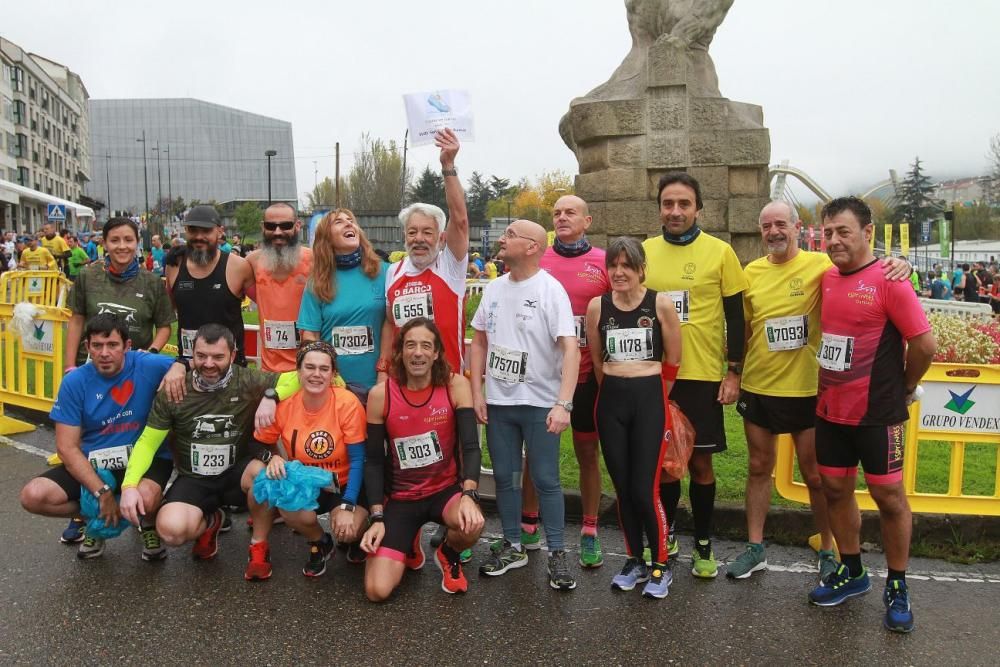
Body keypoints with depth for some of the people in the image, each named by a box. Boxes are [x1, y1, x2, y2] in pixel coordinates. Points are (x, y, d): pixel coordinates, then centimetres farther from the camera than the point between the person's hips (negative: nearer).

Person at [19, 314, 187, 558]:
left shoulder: (147, 366, -12)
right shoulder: (74, 382, -7)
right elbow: (67, 447, -7)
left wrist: (177, 370, -33)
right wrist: (102, 492, -17)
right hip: (92, 463, 3)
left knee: (146, 498, -36)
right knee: (33, 496, -17)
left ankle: (148, 524, 4)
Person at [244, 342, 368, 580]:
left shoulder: (347, 403, -19)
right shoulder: (283, 404, -12)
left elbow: (357, 460, -15)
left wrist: (348, 507, -23)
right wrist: (272, 458, -21)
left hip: (343, 486, -3)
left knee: (346, 530, -32)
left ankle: (356, 535, 12)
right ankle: (319, 544, 2)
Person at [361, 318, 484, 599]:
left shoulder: (456, 386, -11)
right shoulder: (380, 395, -10)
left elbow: (470, 446, -16)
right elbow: (374, 461, -4)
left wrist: (469, 495, -33)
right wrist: (377, 518, -12)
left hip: (446, 489, 0)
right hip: (401, 498, 0)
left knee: (472, 523, -36)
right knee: (377, 590, -13)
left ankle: (448, 555, 4)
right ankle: (408, 544, 22)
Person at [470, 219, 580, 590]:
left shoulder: (550, 290, -12)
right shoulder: (494, 289, 7)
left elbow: (571, 349, -19)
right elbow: (479, 341, 12)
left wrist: (563, 404, -28)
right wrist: (477, 393, 4)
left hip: (540, 403, -5)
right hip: (498, 402, 6)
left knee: (546, 480, 2)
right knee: (504, 477, 13)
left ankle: (557, 553, 17)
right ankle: (512, 546, 29)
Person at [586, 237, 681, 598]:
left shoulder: (661, 304, -5)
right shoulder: (597, 306, 2)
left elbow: (673, 361, 2)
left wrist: (651, 397, 8)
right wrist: (617, 392, 13)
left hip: (650, 400, -3)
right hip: (611, 401, 3)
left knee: (644, 489, -5)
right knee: (622, 488, 10)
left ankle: (661, 564, 17)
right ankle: (634, 561, 28)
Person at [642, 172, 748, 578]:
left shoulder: (720, 252, -3)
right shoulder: (644, 251, 4)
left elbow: (735, 317, -1)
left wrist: (734, 373, -5)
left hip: (702, 376, -2)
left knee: (699, 462, 6)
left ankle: (703, 545, 23)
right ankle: (665, 536, 29)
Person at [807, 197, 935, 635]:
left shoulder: (888, 280, -14)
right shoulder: (826, 278, 5)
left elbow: (924, 343, -15)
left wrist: (905, 388, -2)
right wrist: (827, 387, 11)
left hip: (877, 414, -6)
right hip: (830, 410, 6)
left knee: (889, 496, 5)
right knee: (835, 489, 13)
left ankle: (897, 587, 21)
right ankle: (851, 572, 31)